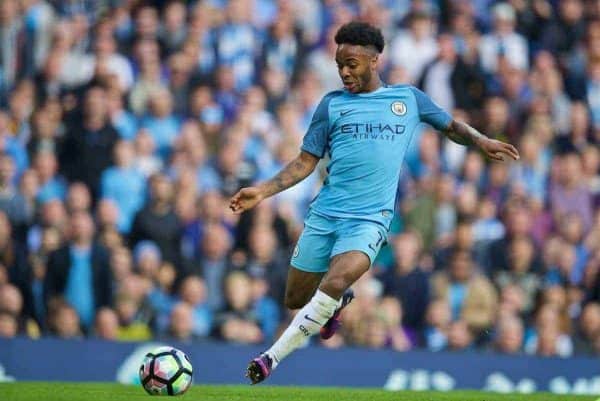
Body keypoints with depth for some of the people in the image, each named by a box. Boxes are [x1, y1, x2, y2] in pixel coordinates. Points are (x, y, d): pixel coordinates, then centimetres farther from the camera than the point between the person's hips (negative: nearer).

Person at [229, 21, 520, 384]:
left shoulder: (409, 99, 9)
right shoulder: (332, 104, 9)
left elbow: (451, 126, 22)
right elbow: (306, 162, 10)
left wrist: (481, 141, 3)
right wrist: (262, 191, -1)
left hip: (370, 218, -3)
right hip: (324, 214, 3)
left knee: (336, 281, -29)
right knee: (296, 299, 6)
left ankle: (274, 357, -22)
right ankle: (339, 301, 42)